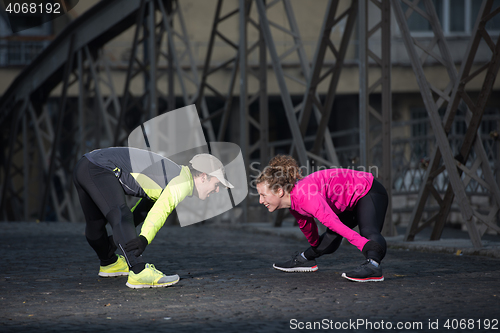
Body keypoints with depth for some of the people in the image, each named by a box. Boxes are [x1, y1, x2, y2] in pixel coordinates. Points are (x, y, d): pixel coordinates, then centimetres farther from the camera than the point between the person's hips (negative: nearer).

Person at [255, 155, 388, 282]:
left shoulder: (306, 197, -33)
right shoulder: (293, 201, -3)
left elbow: (332, 221, -45)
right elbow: (305, 224, 17)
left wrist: (364, 245, -53)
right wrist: (315, 247, 35)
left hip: (369, 193, -9)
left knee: (369, 231, -36)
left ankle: (373, 265, -60)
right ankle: (305, 259, 47)